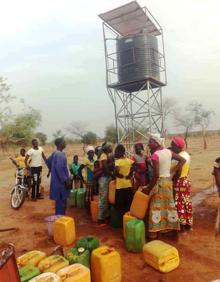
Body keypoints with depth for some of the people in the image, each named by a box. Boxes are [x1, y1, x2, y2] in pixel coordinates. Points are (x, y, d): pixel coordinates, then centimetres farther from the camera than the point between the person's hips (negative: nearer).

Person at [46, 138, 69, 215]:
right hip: (60, 181, -10)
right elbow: (59, 168, -27)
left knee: (59, 200, 18)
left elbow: (48, 161, 22)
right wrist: (65, 180, -21)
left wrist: (52, 170, 26)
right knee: (61, 200, 1)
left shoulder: (55, 153, 9)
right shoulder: (60, 154, -21)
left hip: (57, 180, 10)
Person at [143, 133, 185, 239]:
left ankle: (154, 232, 12)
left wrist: (148, 188, -13)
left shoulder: (155, 155, -19)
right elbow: (182, 160, 10)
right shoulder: (168, 151, 4)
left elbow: (156, 175, -23)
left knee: (157, 206, 3)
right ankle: (171, 227, 30)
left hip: (159, 182, -7)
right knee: (168, 204, 18)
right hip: (168, 180, 7)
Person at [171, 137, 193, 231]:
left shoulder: (179, 157, -22)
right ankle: (188, 224, 27)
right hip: (186, 181, 9)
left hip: (179, 182, -9)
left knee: (180, 204, 2)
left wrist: (171, 181, -13)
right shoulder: (186, 154, 8)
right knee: (186, 203, 16)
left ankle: (182, 225, 13)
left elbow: (178, 173, -22)